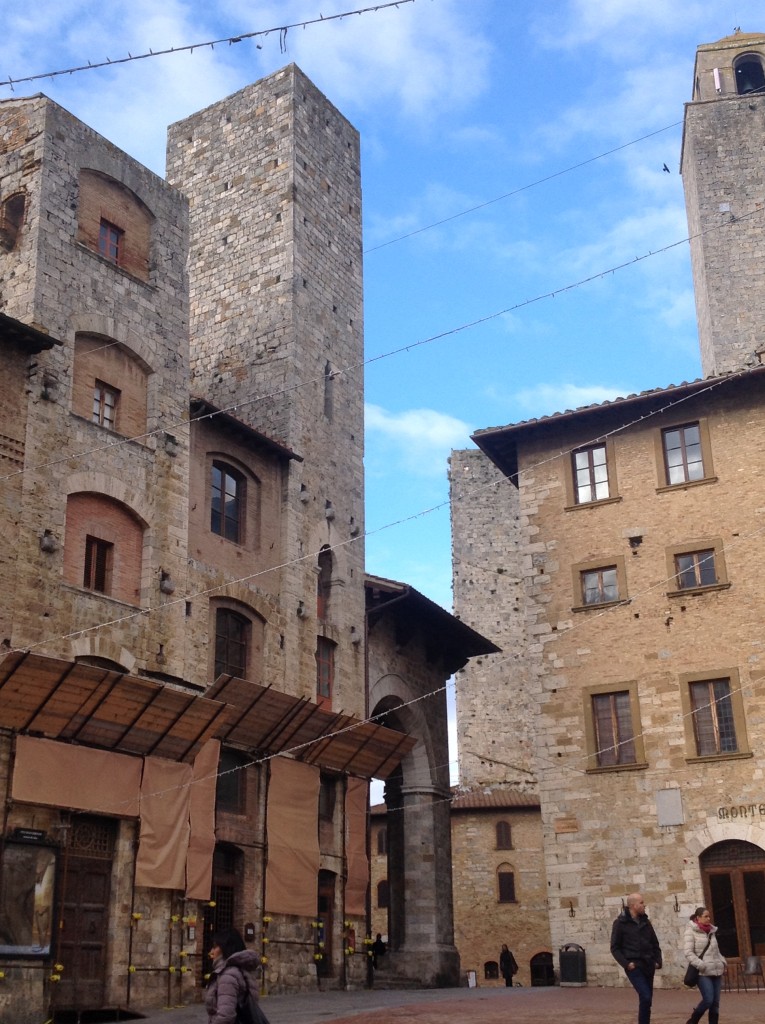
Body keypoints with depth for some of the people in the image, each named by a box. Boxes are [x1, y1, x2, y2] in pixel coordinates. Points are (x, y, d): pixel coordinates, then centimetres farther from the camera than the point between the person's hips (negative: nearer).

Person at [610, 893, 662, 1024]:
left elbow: (655, 944, 19)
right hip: (634, 967, -6)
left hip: (648, 966, 6)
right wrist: (625, 963, -14)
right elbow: (615, 948, -3)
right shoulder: (620, 923, -4)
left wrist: (658, 961, 5)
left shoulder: (645, 922, 12)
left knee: (647, 999, 8)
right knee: (646, 997, -18)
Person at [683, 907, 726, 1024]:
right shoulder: (691, 932, -4)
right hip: (703, 973, -6)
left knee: (715, 1002, 3)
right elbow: (688, 952, -11)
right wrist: (701, 965, -19)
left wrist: (723, 962, 9)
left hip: (716, 971, 6)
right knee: (708, 1000, -13)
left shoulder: (711, 932, 16)